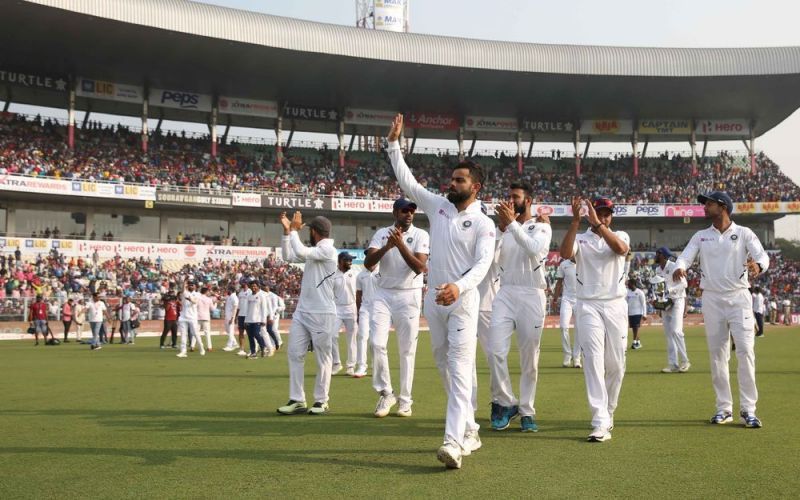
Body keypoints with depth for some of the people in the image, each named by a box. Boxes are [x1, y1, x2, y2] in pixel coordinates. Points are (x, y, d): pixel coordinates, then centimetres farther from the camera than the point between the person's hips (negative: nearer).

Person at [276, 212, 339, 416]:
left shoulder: (327, 250, -13)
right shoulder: (314, 251, 15)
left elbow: (301, 252, -26)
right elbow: (289, 256, 21)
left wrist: (295, 230, -12)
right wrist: (287, 231, 12)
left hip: (322, 314, -9)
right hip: (302, 312, 9)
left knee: (323, 358, 1)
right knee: (294, 353, 5)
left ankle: (321, 401, 10)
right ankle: (297, 400, 8)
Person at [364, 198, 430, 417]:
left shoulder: (421, 235, -3)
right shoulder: (382, 233, 4)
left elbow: (419, 268, -15)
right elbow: (368, 262, -7)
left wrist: (401, 245, -24)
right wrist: (387, 246, -21)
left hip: (409, 296, -2)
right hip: (383, 294, 2)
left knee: (407, 350, 1)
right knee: (377, 343, -10)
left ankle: (405, 400, 11)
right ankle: (385, 393, 6)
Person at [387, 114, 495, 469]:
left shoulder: (483, 224, -5)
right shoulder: (438, 206, 10)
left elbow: (482, 264, -18)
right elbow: (406, 181, 9)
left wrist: (458, 286, -36)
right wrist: (394, 144, 2)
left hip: (463, 301, -6)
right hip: (434, 299, 6)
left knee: (460, 370, -14)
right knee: (444, 367, 11)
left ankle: (454, 442, -23)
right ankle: (469, 431, 23)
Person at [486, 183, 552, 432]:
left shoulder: (541, 227, 2)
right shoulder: (504, 227, 13)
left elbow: (534, 249, -20)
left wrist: (512, 224, -24)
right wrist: (500, 227, -13)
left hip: (532, 295, -3)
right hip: (505, 294, 3)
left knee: (529, 358, 2)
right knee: (495, 351, -11)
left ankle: (527, 412, 13)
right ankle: (505, 403, 5)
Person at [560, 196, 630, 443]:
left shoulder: (620, 235, 10)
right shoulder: (580, 239, 7)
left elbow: (621, 249, -15)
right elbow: (565, 253, -16)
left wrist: (598, 224, -22)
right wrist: (576, 221, -21)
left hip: (615, 305, 2)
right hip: (588, 306, -2)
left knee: (616, 365, 6)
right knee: (594, 361, -12)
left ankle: (607, 413, 26)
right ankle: (601, 423, -17)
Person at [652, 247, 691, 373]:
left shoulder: (674, 267, -12)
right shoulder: (658, 269, 11)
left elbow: (684, 284, -16)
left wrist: (669, 290, -24)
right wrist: (657, 299, 3)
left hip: (676, 302, -8)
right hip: (664, 304, 8)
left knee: (676, 331, -16)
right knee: (668, 334, 6)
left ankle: (685, 361, -6)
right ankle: (673, 364, 9)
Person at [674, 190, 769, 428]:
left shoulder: (744, 234, 2)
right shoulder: (700, 237, 12)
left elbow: (762, 255, -11)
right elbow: (685, 257, -1)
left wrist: (758, 266, -36)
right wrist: (679, 267, -26)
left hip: (738, 297, -3)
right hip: (712, 299, 3)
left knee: (745, 351, -10)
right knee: (717, 355, 5)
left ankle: (748, 409, -6)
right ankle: (724, 408, 11)